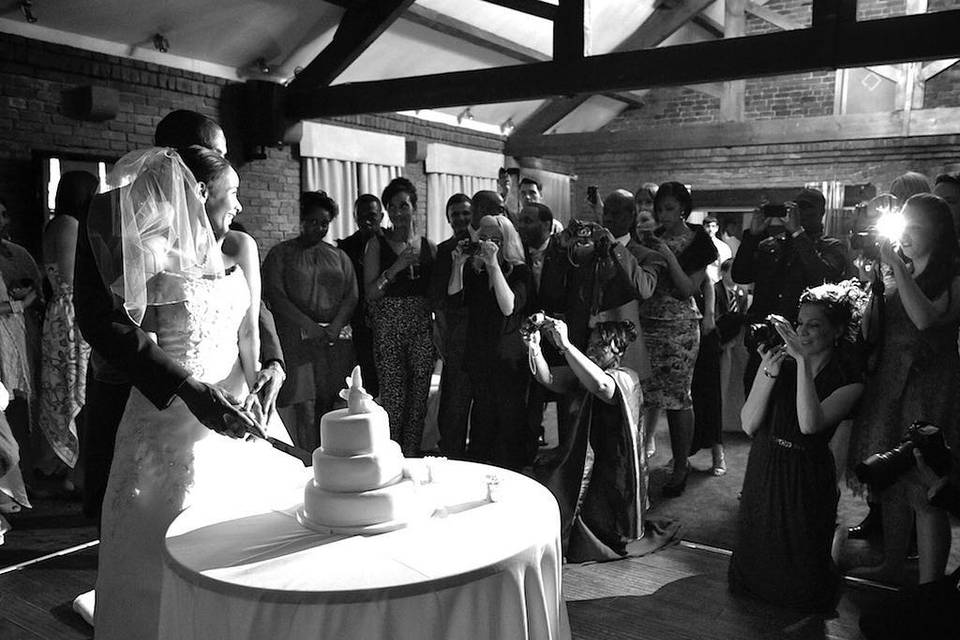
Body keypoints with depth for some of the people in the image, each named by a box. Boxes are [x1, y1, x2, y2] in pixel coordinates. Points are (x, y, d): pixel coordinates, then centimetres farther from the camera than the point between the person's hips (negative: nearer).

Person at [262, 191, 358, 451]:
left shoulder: (339, 256, 19)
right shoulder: (280, 254, 8)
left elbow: (351, 295, 11)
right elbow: (275, 295, -4)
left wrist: (335, 325, -8)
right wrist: (311, 326, -13)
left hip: (337, 339, 3)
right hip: (297, 339, -3)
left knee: (331, 404, -1)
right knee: (303, 407, -9)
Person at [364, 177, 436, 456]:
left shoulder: (428, 246, 9)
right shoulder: (377, 244, 2)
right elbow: (370, 293, -4)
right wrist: (395, 268, -16)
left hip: (422, 328, 3)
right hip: (388, 328, -3)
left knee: (418, 399, 5)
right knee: (393, 399, -4)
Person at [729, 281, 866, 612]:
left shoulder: (849, 379, -10)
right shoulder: (780, 358, -5)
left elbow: (810, 424, -29)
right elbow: (748, 425, -10)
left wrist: (804, 362, -31)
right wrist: (770, 372, -23)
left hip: (807, 479, -2)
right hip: (763, 470, 2)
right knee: (754, 562, 12)